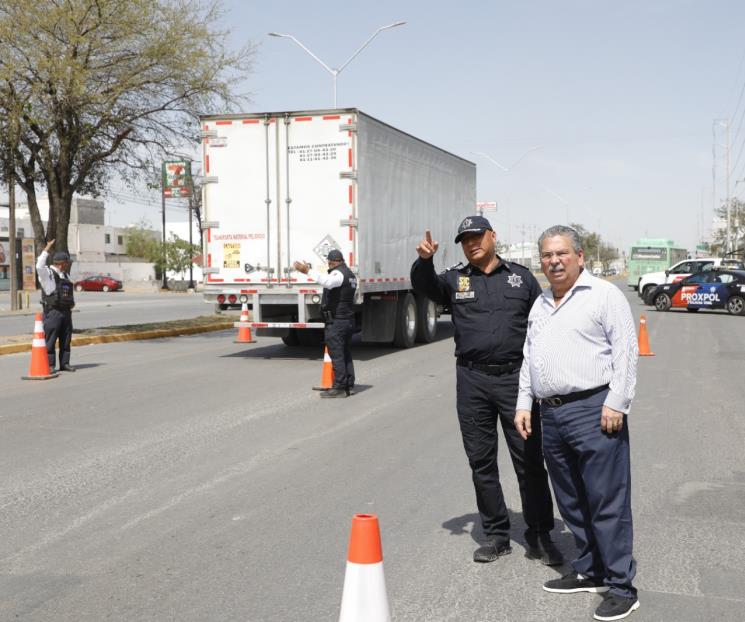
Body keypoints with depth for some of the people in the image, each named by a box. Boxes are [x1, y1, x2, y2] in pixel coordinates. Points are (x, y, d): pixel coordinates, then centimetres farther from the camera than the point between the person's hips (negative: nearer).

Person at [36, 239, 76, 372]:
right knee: (50, 339, -5)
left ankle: (64, 363, 16)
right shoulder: (47, 273, -6)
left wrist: (72, 303, 14)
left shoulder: (65, 275, 18)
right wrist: (47, 249, -27)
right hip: (53, 311, -7)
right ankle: (49, 365, -2)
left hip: (66, 311, 7)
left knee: (66, 340, 10)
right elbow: (39, 266, -28)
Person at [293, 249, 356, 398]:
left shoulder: (338, 273, -13)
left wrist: (308, 271, -41)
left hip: (336, 321, -10)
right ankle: (349, 386, 17)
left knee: (336, 355, -8)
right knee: (346, 354, 14)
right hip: (349, 319, 10)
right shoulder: (350, 274, 19)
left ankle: (339, 388, -9)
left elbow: (327, 282, -36)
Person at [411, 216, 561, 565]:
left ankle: (540, 536, 15)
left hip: (515, 378, -1)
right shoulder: (455, 280, 9)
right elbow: (424, 286, -11)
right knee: (481, 462, 8)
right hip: (472, 381, 1)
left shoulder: (521, 277, 9)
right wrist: (424, 261, -33)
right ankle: (496, 535, 21)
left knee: (529, 460, 2)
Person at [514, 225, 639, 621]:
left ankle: (621, 586, 4)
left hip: (593, 410, -7)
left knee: (607, 502, -4)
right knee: (571, 502, 14)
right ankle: (589, 572, 27)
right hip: (551, 415, 7)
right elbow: (528, 359, 24)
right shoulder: (540, 305, 19)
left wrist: (616, 403, -15)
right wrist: (524, 404, 17)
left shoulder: (603, 294, -3)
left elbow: (626, 350, -8)